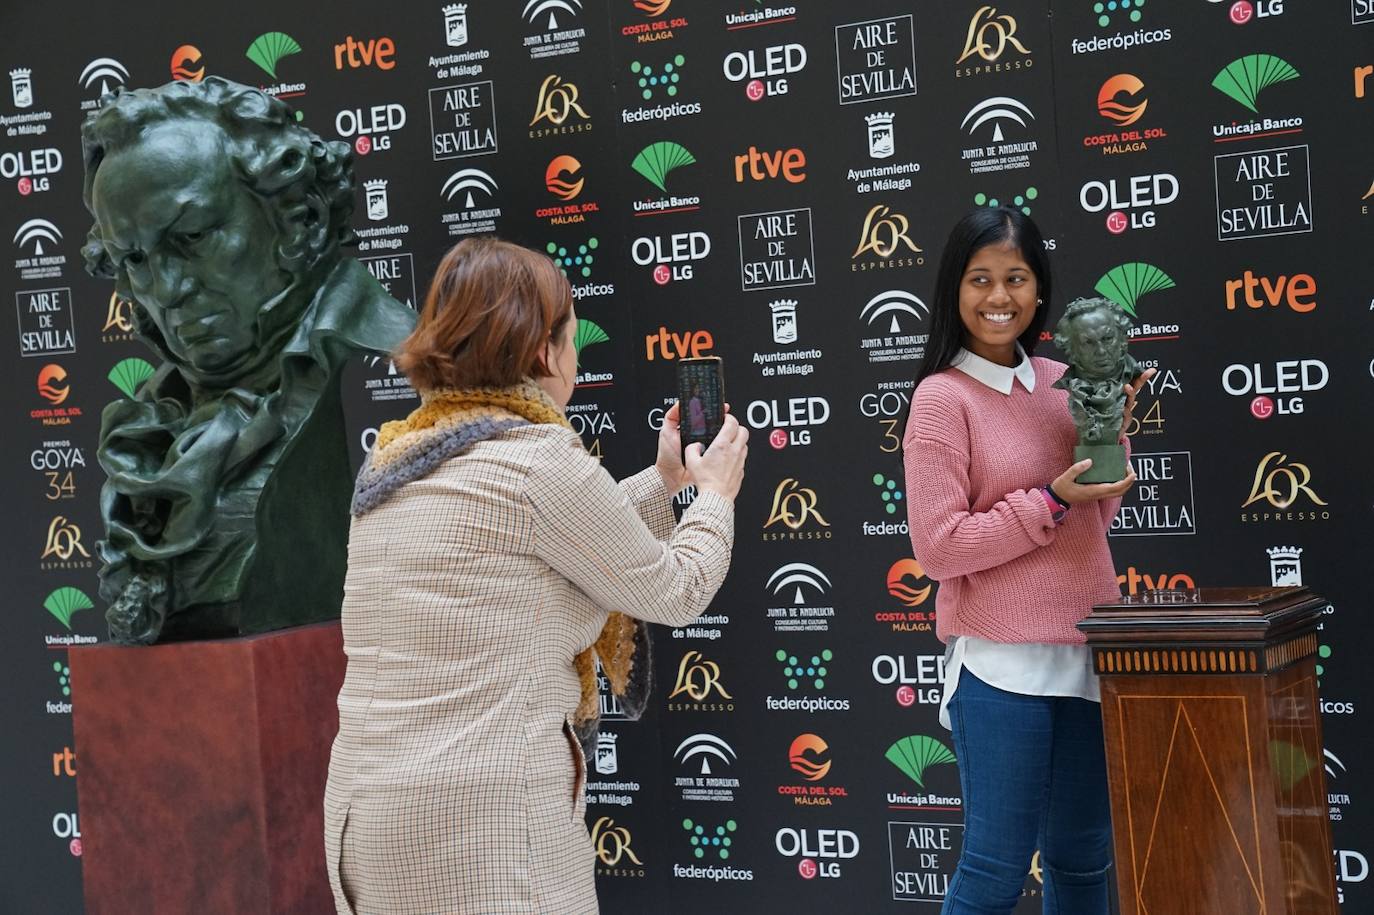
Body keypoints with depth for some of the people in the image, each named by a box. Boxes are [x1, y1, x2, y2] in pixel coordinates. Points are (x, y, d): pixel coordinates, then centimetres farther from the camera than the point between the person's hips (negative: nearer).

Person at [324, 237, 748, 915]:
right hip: (484, 818, -8)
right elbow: (674, 593, -1)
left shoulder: (396, 459, 11)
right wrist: (715, 494, 17)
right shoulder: (537, 458, -13)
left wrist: (663, 481, 29)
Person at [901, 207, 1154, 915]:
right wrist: (1052, 500, -18)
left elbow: (1095, 520, 15)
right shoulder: (942, 397, -9)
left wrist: (1109, 433, 0)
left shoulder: (1060, 382, 8)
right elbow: (938, 548, -14)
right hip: (1002, 663, -6)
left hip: (1084, 653, 6)